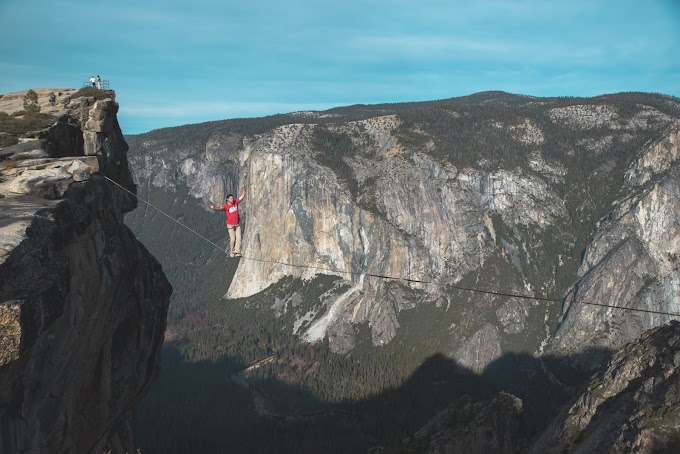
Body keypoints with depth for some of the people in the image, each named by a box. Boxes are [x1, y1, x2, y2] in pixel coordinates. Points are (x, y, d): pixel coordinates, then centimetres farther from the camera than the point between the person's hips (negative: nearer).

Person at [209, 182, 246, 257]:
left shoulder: (235, 202, 2)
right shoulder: (226, 206, -13)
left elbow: (242, 196, 7)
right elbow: (220, 208, -33)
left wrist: (243, 188, -4)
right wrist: (214, 208, -53)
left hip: (237, 224, 4)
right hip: (230, 225, -4)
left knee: (238, 238, -7)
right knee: (232, 239, -7)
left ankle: (237, 252, -10)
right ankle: (231, 252, 8)